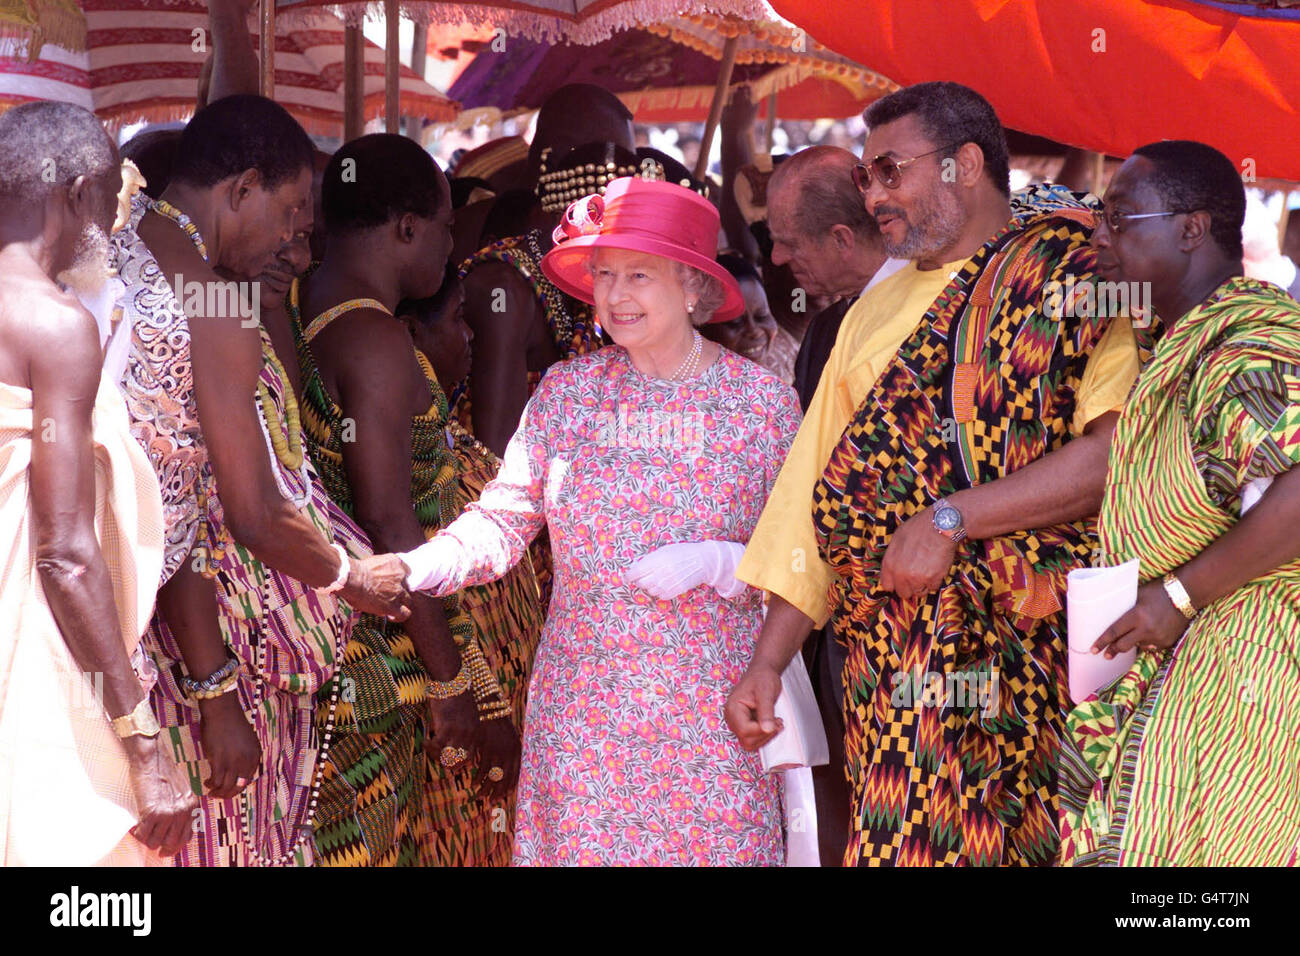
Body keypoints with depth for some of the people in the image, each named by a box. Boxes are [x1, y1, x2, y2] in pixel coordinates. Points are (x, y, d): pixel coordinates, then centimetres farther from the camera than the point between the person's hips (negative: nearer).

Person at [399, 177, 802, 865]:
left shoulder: (764, 401, 0)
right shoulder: (566, 390, 5)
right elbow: (504, 519, -2)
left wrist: (714, 563, -15)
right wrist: (412, 569, -18)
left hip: (709, 713, -1)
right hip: (582, 706, 2)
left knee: (714, 848, -1)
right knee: (581, 845, 3)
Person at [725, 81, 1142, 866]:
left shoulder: (1079, 274, -1)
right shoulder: (875, 314, 19)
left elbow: (1118, 449, -16)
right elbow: (820, 498, 18)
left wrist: (952, 517, -15)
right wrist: (768, 662, 12)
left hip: (1048, 655, -5)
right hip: (898, 668, 5)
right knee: (907, 842, -2)